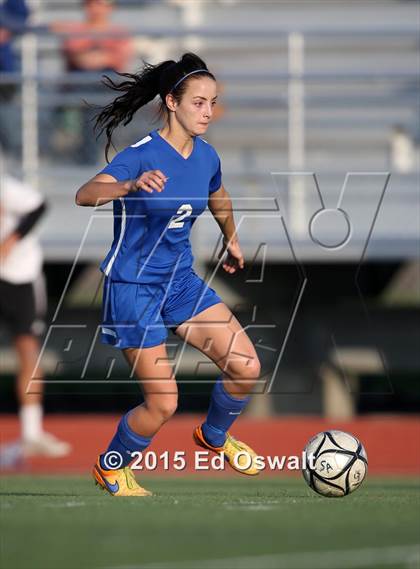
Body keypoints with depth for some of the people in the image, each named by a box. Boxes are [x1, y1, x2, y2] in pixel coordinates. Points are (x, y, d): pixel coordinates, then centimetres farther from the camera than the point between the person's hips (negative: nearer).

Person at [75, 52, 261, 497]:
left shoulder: (206, 157, 0)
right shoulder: (141, 156, -21)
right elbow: (85, 194, -39)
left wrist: (232, 241, 40)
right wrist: (132, 186, -58)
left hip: (181, 281, 6)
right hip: (132, 288, -6)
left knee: (247, 368, -5)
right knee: (163, 405, -8)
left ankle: (214, 437, 25)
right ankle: (110, 467, 20)